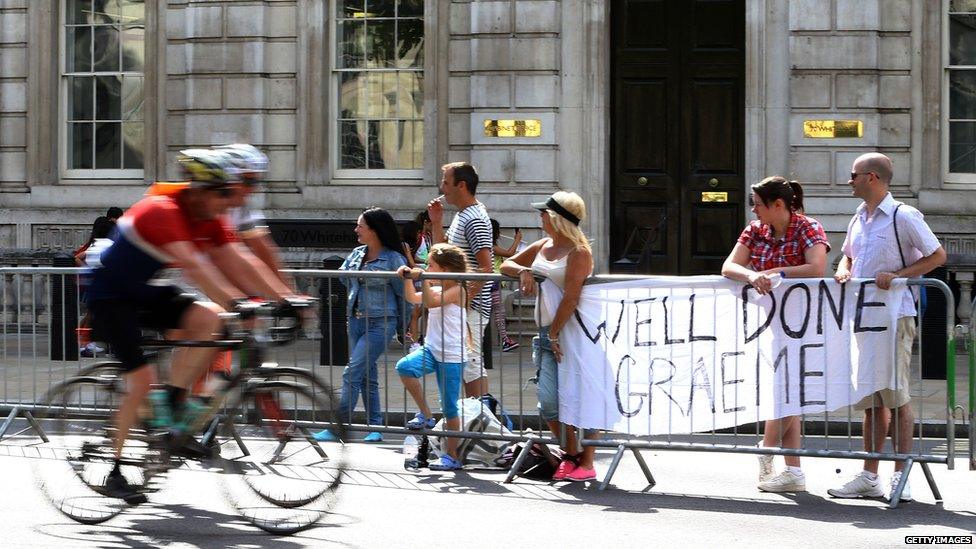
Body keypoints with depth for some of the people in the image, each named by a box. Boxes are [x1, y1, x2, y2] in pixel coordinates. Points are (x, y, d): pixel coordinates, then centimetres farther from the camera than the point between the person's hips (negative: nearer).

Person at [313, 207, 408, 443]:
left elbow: (404, 294, -4)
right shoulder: (357, 254, 9)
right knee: (367, 377, 10)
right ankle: (375, 427, 17)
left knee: (352, 373, -12)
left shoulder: (393, 260, -10)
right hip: (356, 320, 7)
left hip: (380, 324, -7)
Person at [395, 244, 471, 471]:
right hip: (431, 350, 7)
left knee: (449, 408, 0)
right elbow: (413, 298, 19)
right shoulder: (435, 289, 11)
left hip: (452, 357, -7)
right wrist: (408, 279, 5)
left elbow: (431, 302, -27)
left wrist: (423, 279, -26)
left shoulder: (457, 291, -12)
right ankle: (425, 416, -7)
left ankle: (452, 456, 11)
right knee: (404, 367, -22)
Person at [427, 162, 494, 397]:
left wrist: (467, 298, -24)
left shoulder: (475, 220, -16)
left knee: (470, 361, -9)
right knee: (470, 361, 13)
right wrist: (436, 222, 12)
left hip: (471, 306, -10)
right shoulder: (461, 216, 16)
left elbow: (485, 267, -22)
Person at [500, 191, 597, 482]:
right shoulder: (542, 246, 15)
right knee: (549, 400, -1)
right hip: (547, 333, 7)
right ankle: (570, 453, 14)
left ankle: (586, 462, 0)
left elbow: (570, 298, -15)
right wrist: (523, 271, 2)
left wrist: (555, 334, -15)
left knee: (578, 397, -7)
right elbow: (506, 264, 25)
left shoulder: (579, 252, -9)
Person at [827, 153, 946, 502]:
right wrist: (843, 271, 4)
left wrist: (897, 275, -17)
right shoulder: (859, 218, 15)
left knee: (896, 396, -7)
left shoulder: (903, 216, -8)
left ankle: (901, 476, -3)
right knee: (870, 400, 10)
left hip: (894, 315, -7)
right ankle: (869, 477, 14)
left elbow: (937, 256, -8)